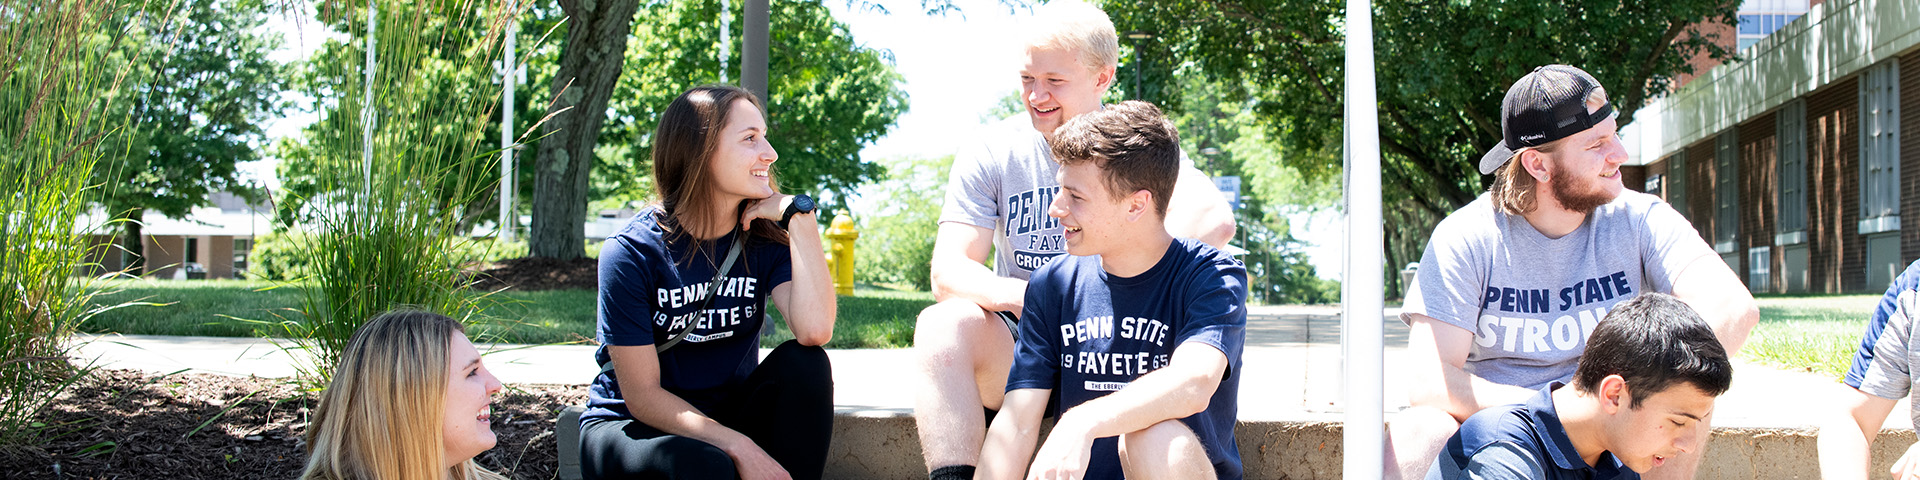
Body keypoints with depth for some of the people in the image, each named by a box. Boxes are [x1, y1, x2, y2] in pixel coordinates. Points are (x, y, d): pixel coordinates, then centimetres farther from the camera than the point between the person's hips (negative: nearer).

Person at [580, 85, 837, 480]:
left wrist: (798, 215, -22)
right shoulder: (631, 253, -15)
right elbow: (642, 396, -17)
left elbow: (815, 331, -25)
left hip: (725, 416, 5)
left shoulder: (764, 239, -4)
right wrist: (740, 447, -29)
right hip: (629, 427, -5)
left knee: (805, 363, -22)